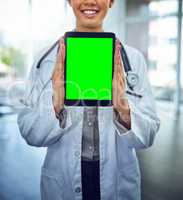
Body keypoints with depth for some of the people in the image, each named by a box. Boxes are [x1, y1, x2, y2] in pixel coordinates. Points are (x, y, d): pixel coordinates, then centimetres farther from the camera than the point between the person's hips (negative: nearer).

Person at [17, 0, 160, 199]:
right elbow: (29, 132, -8)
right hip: (61, 183, 0)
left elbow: (147, 135, -9)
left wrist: (124, 110, -28)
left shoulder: (133, 58, -7)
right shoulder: (47, 59, -7)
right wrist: (55, 104, -26)